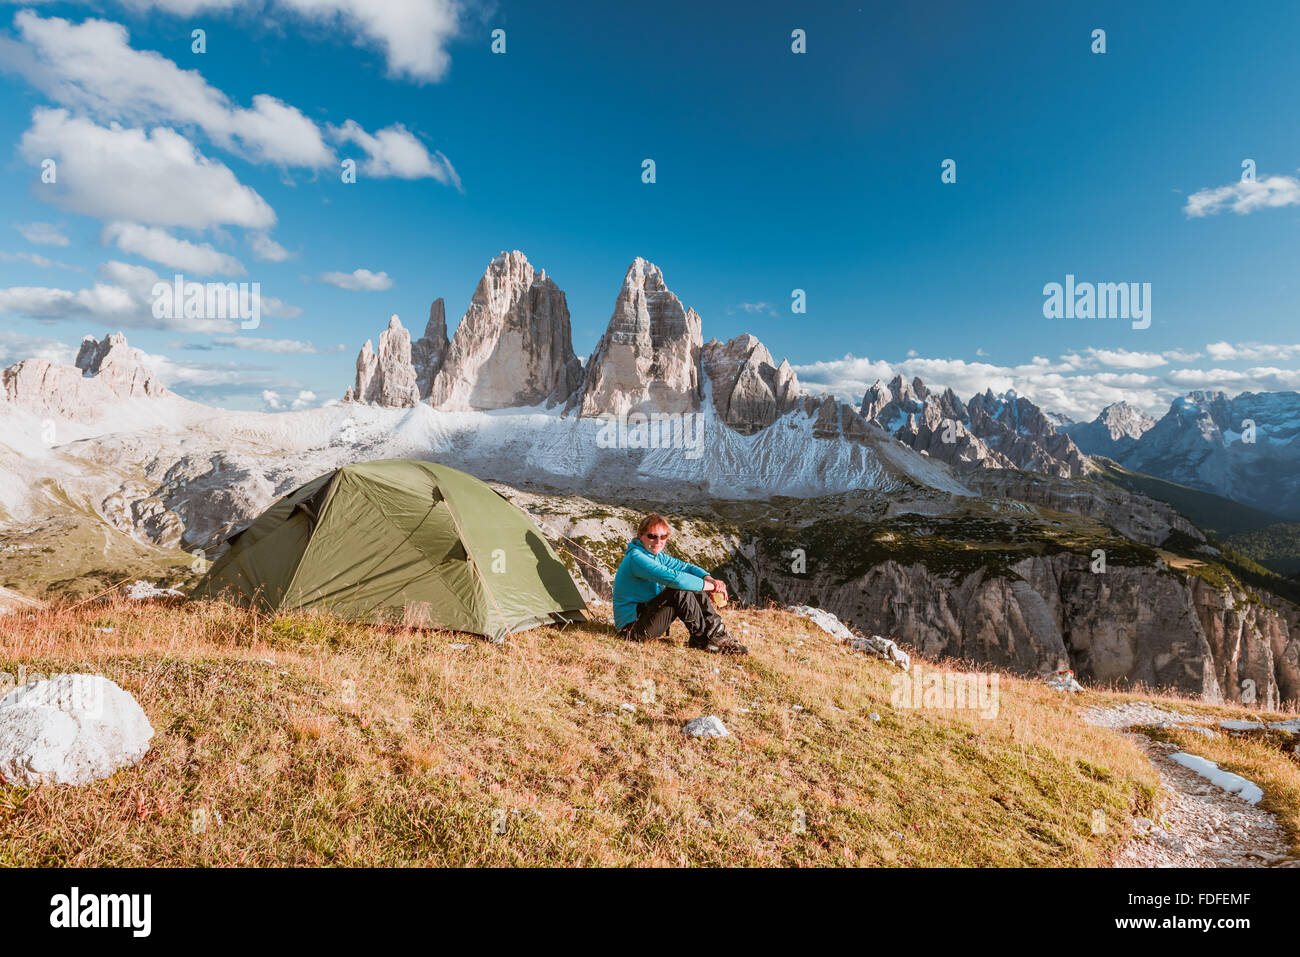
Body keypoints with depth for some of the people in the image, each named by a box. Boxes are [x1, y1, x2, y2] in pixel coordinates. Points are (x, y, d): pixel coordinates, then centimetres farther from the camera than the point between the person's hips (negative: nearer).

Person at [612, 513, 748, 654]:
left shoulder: (657, 556, 10)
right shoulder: (636, 557, -22)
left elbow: (685, 567, 7)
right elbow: (672, 577, -32)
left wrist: (709, 578, -15)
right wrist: (710, 586, -25)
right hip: (633, 628, -10)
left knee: (696, 592, -1)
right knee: (680, 592, -24)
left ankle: (719, 633, -4)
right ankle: (706, 639, -10)